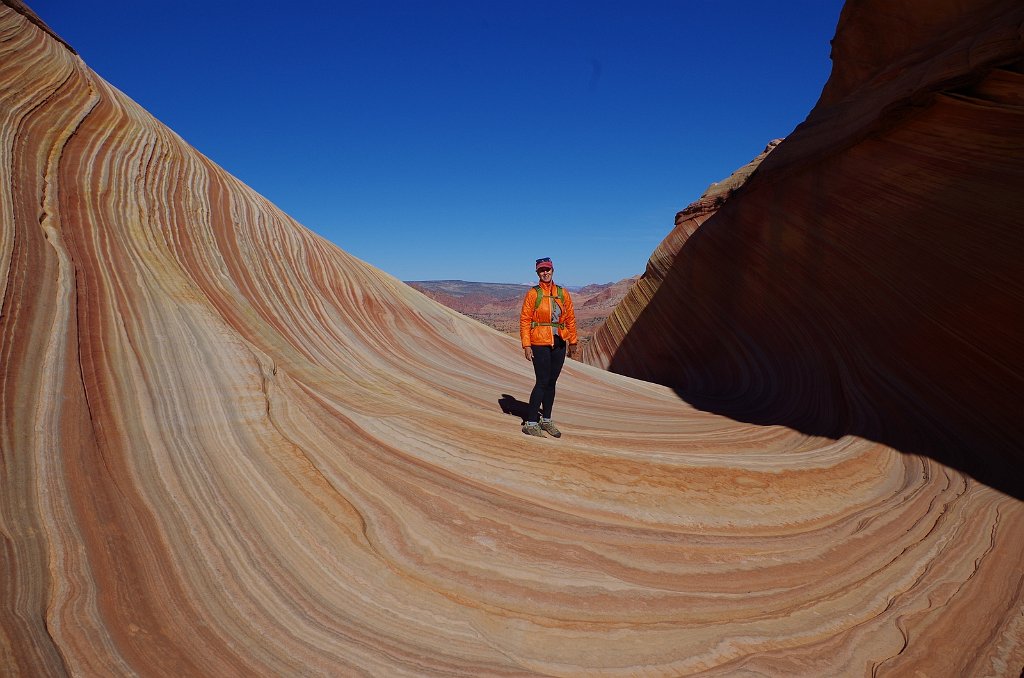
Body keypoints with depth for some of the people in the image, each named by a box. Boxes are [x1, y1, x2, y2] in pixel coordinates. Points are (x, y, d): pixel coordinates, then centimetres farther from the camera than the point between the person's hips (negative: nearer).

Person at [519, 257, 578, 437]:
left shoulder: (563, 293, 8)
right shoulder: (533, 293, -3)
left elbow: (570, 318, 12)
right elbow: (524, 320, -5)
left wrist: (573, 342, 10)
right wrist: (526, 345, -12)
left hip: (559, 344, 4)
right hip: (540, 344, -4)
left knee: (551, 382, 11)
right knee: (542, 382, -7)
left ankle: (546, 420, 22)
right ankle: (530, 423, 2)